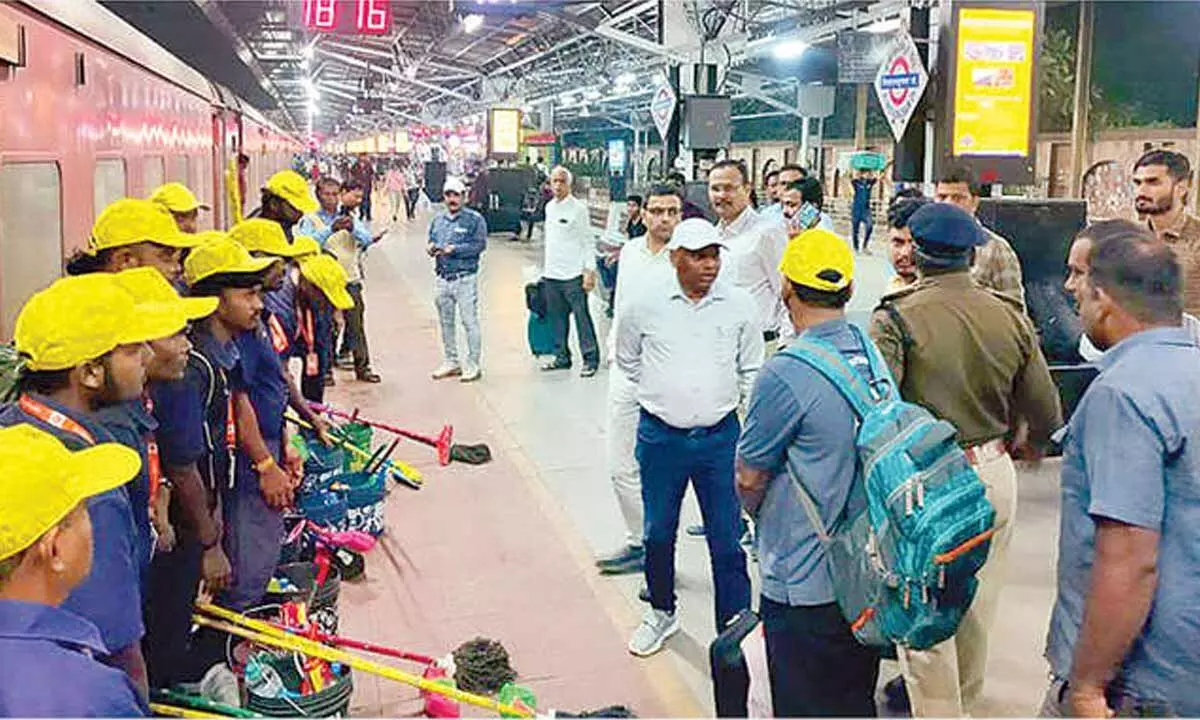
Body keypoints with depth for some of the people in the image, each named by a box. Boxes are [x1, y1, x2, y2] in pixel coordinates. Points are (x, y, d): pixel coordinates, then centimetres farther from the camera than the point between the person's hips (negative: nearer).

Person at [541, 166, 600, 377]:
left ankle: (590, 359, 3)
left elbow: (587, 241, -8)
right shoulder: (549, 207, 13)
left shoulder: (578, 207, -7)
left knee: (582, 317, -4)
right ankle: (562, 357, 22)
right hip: (551, 273, 7)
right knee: (557, 318, 12)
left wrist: (589, 270, -13)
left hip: (573, 274, -7)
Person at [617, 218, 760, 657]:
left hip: (720, 436, 0)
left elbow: (752, 370, 11)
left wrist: (730, 403, 7)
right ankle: (662, 613, 35)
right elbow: (627, 360, 14)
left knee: (727, 539, 4)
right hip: (660, 436, 1)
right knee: (658, 533, 14)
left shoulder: (740, 306, -1)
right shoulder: (646, 306, -3)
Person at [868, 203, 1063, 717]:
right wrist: (1023, 446, 25)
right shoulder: (1011, 317, 1)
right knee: (977, 607, 21)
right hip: (995, 476, 5)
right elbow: (1047, 415, 4)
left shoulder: (895, 319, -13)